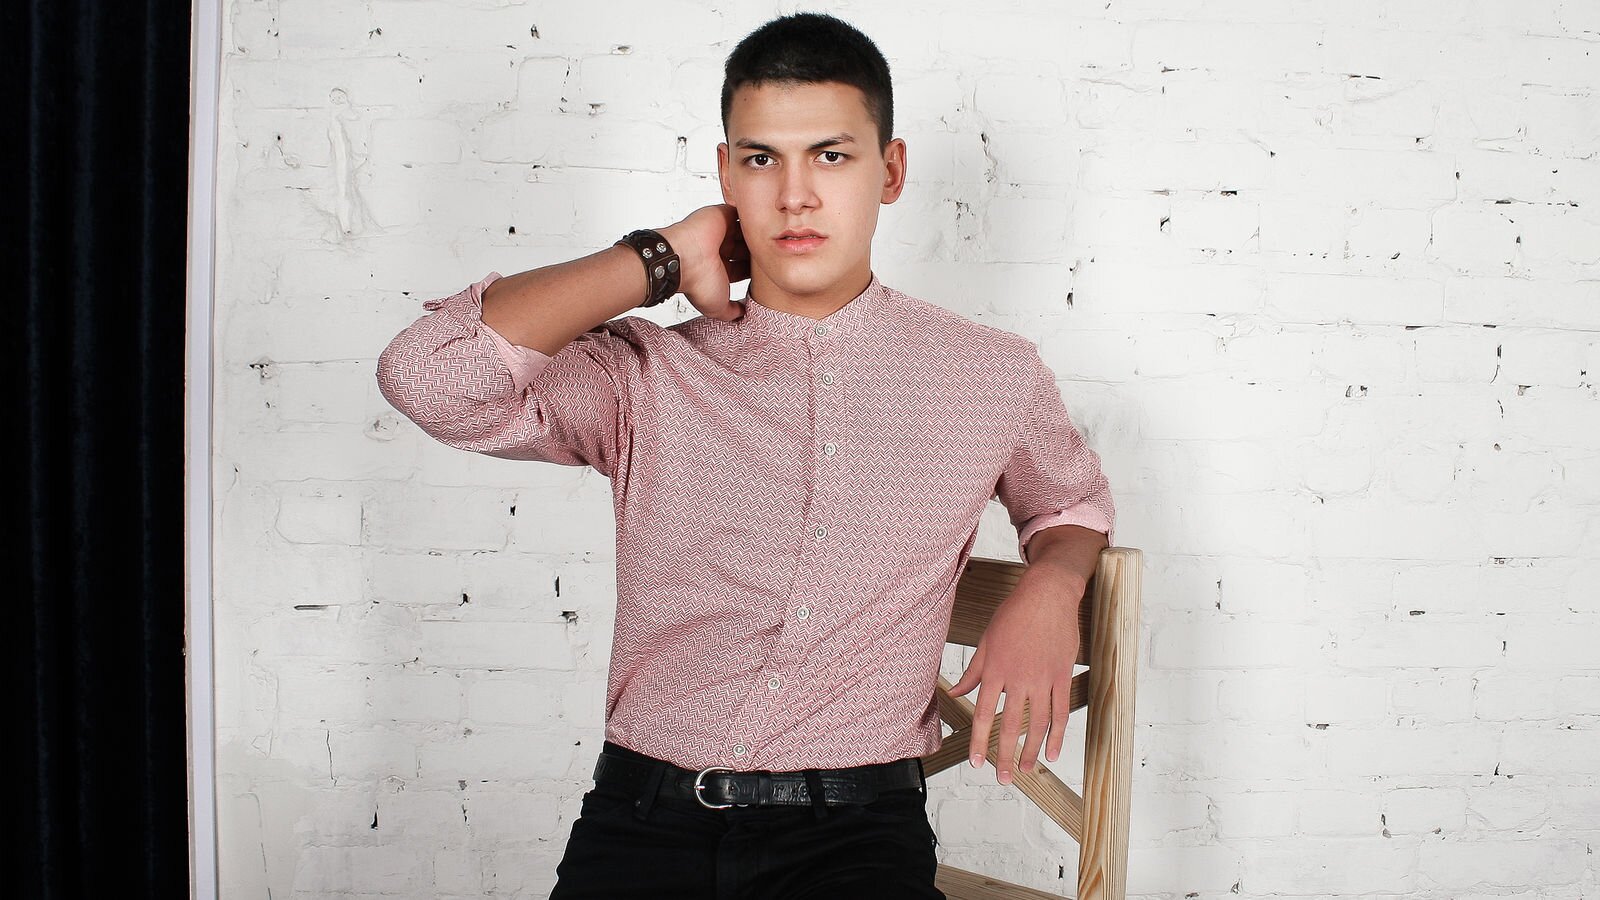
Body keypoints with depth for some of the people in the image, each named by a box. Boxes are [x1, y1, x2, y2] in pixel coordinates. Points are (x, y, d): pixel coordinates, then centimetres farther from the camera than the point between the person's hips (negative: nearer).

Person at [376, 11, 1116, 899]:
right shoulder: (649, 375, 5)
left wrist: (1049, 590, 5)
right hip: (643, 820, 0)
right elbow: (428, 374, -11)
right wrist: (661, 259, -3)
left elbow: (1074, 496, 29)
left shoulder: (994, 376, 9)